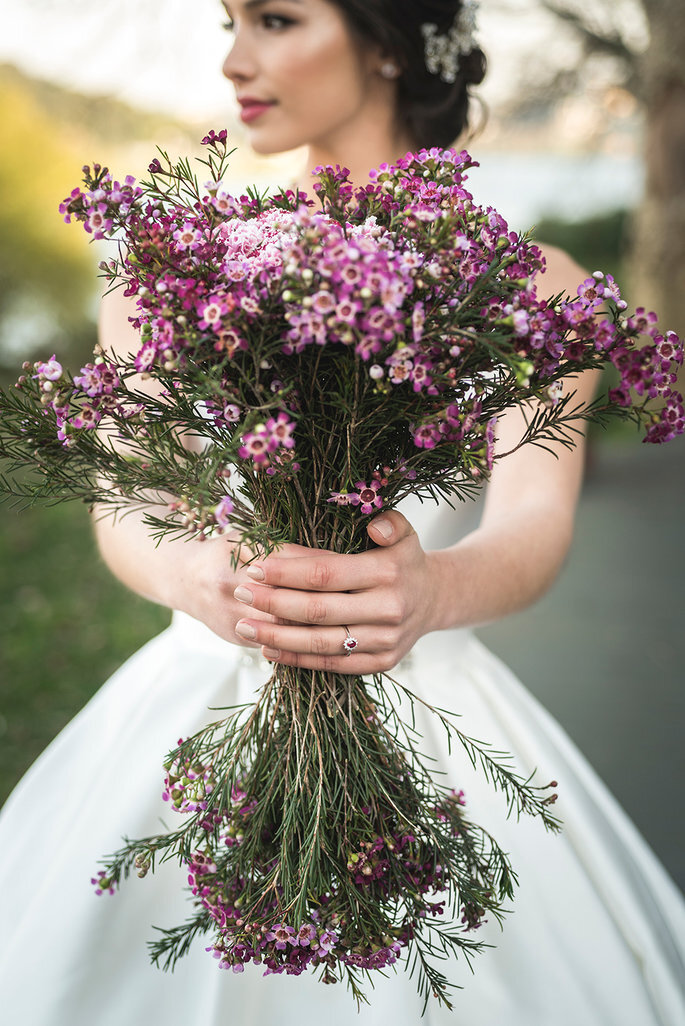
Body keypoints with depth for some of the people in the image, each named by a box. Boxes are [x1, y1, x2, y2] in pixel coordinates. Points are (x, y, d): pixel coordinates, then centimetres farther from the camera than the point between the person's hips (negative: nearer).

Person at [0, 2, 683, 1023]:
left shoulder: (530, 285, -1)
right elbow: (123, 503, -8)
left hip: (420, 720, -1)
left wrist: (430, 590, -38)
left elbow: (536, 522, -15)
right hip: (199, 701, 2)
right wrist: (199, 577, -32)